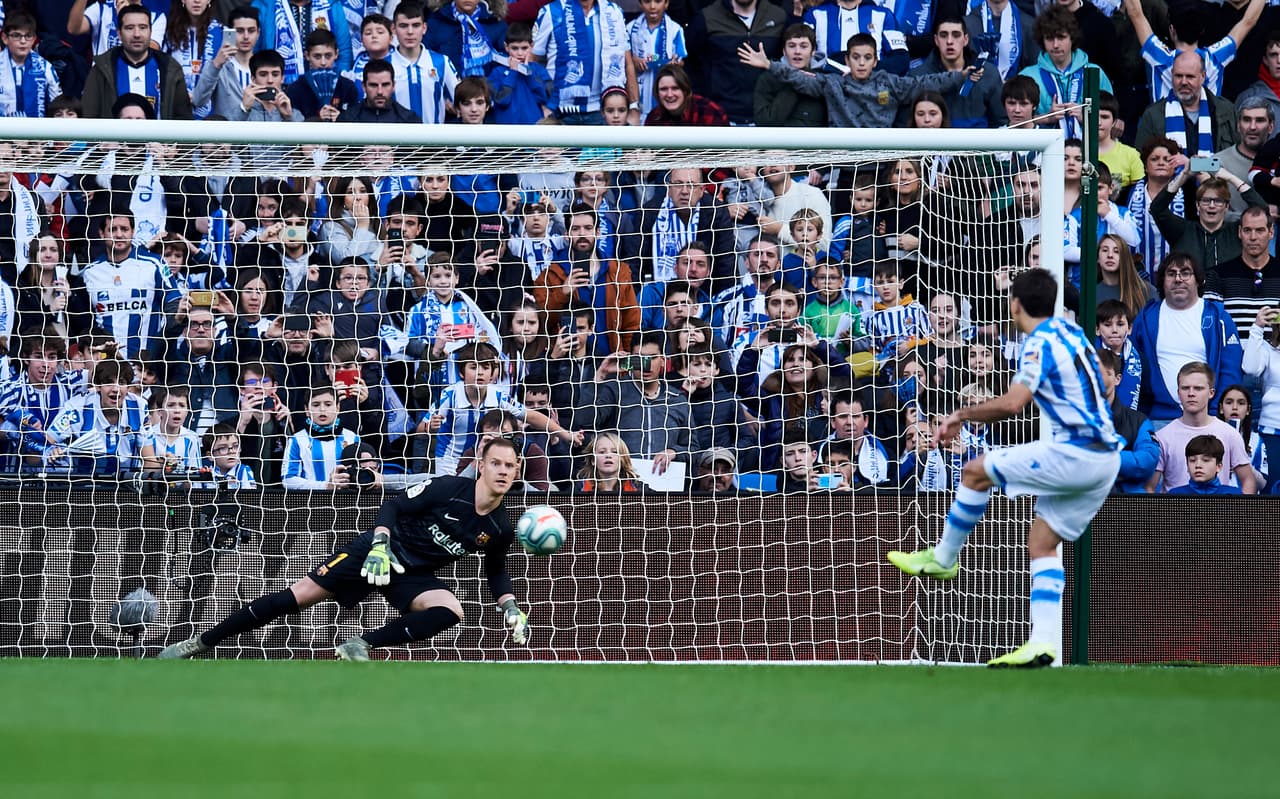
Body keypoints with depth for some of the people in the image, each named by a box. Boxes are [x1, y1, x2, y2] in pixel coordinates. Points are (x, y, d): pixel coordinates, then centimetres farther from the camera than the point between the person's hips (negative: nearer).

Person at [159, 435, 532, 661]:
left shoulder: (500, 529, -2)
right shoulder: (449, 489, -14)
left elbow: (496, 571, 15)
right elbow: (394, 506, -10)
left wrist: (510, 606, -2)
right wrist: (379, 544, -27)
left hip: (415, 575, 4)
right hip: (380, 550, -4)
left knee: (451, 611, -27)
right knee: (299, 595, -12)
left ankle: (362, 645, -21)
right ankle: (197, 644, -4)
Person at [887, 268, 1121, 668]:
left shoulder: (1039, 344, -12)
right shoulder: (1069, 331, 17)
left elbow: (1013, 403, -24)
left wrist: (961, 415, -9)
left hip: (1075, 454, -9)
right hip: (1104, 458, 9)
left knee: (975, 472, 1)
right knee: (1042, 542, 8)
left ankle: (943, 559, 17)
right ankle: (1043, 645, -2)